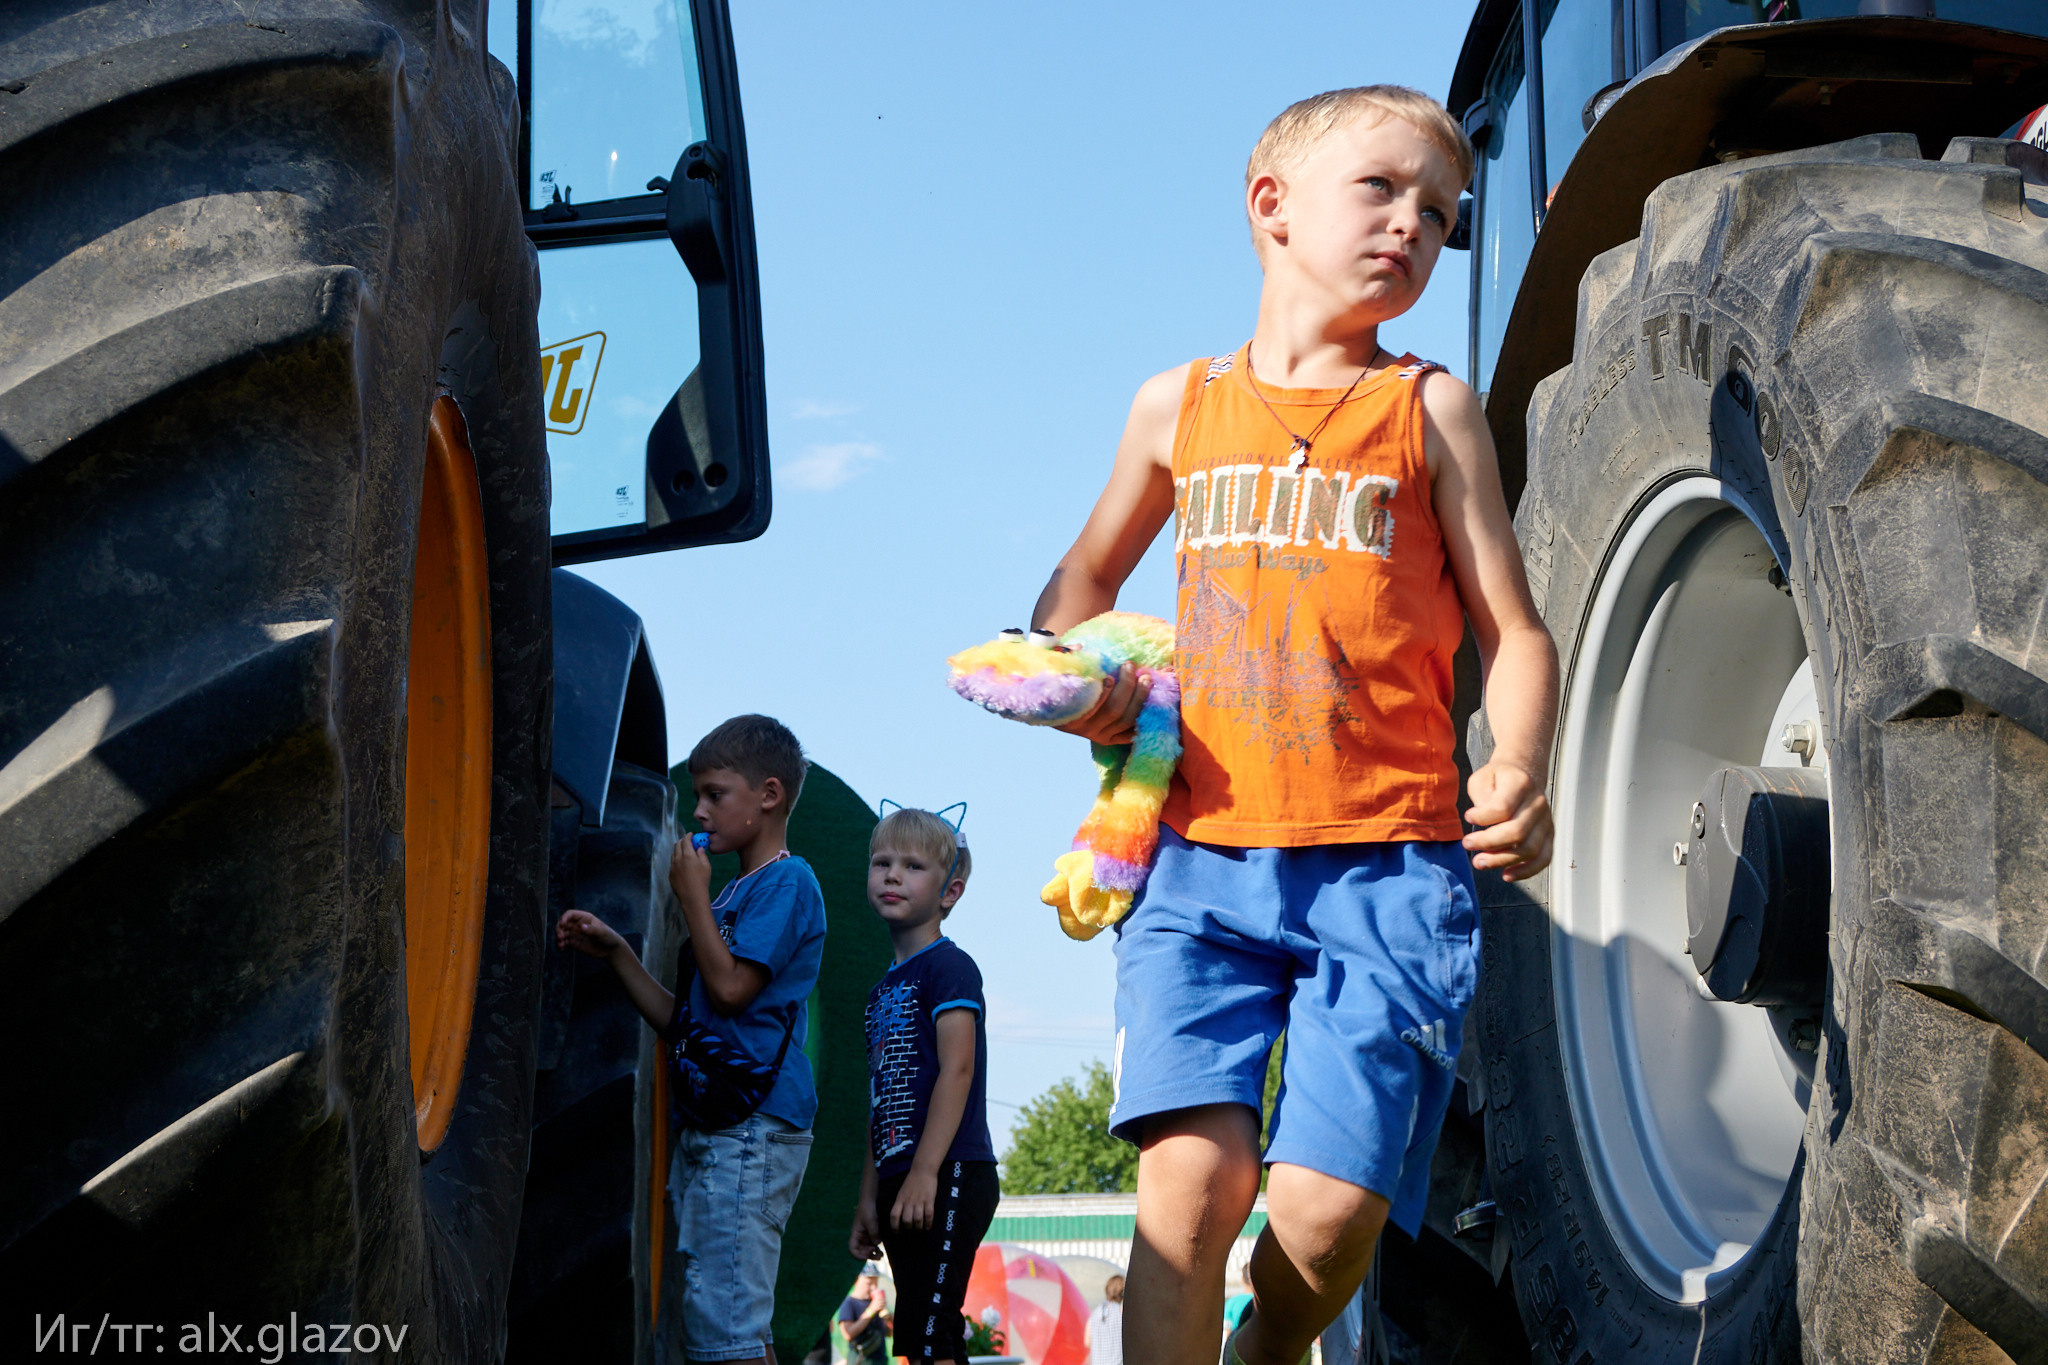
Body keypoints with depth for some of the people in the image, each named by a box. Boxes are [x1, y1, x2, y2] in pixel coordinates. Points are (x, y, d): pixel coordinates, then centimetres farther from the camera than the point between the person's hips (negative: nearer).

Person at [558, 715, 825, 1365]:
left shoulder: (787, 881, -5)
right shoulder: (733, 893, 23)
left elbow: (732, 987, -16)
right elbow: (681, 1018, 22)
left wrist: (692, 895, -5)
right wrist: (614, 951, 14)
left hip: (754, 1126, -10)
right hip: (710, 1127, 10)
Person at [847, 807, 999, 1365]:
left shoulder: (948, 965, -5)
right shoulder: (883, 988, 20)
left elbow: (957, 1070, -15)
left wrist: (925, 1172, -22)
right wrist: (868, 1197, 18)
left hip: (948, 1177, -9)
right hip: (903, 1183, 9)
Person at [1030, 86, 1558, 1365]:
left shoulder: (1430, 410, 9)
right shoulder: (1179, 405, 14)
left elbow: (1513, 629, 6)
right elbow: (1087, 575, 29)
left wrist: (1520, 771, -14)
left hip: (1387, 868, -1)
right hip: (1203, 854, 2)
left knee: (1328, 1209, -9)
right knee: (1192, 1174, -15)